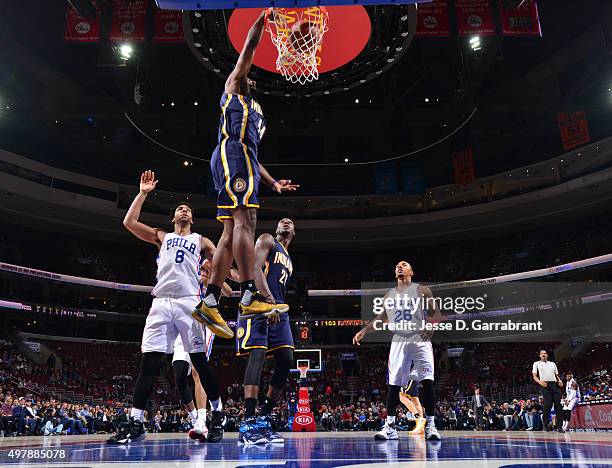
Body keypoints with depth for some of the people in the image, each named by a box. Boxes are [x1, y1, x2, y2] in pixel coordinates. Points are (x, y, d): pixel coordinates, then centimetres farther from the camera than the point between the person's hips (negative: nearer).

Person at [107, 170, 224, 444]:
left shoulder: (201, 241, 20)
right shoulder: (162, 237, 24)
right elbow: (129, 222, 15)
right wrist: (143, 193, 16)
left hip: (188, 301, -2)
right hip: (161, 302, 2)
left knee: (200, 361, -3)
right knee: (148, 362, -5)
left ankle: (217, 415, 9)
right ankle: (136, 423, 0)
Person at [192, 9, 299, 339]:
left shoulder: (254, 113, 37)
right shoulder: (234, 87, 18)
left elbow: (253, 157, 33)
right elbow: (249, 48, 10)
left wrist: (273, 183, 24)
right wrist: (261, 19, 17)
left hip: (242, 159, 9)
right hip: (232, 155, -9)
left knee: (232, 232, -1)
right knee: (245, 221, -22)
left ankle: (209, 304, -4)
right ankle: (250, 297, -31)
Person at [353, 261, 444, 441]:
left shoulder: (422, 290, 3)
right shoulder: (389, 295, 15)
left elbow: (437, 314, -1)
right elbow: (382, 318, 22)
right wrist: (365, 330, 12)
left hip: (420, 339, -3)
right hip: (398, 341, 3)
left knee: (427, 382, -11)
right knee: (393, 383, -1)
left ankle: (431, 425, -3)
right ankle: (390, 426, 3)